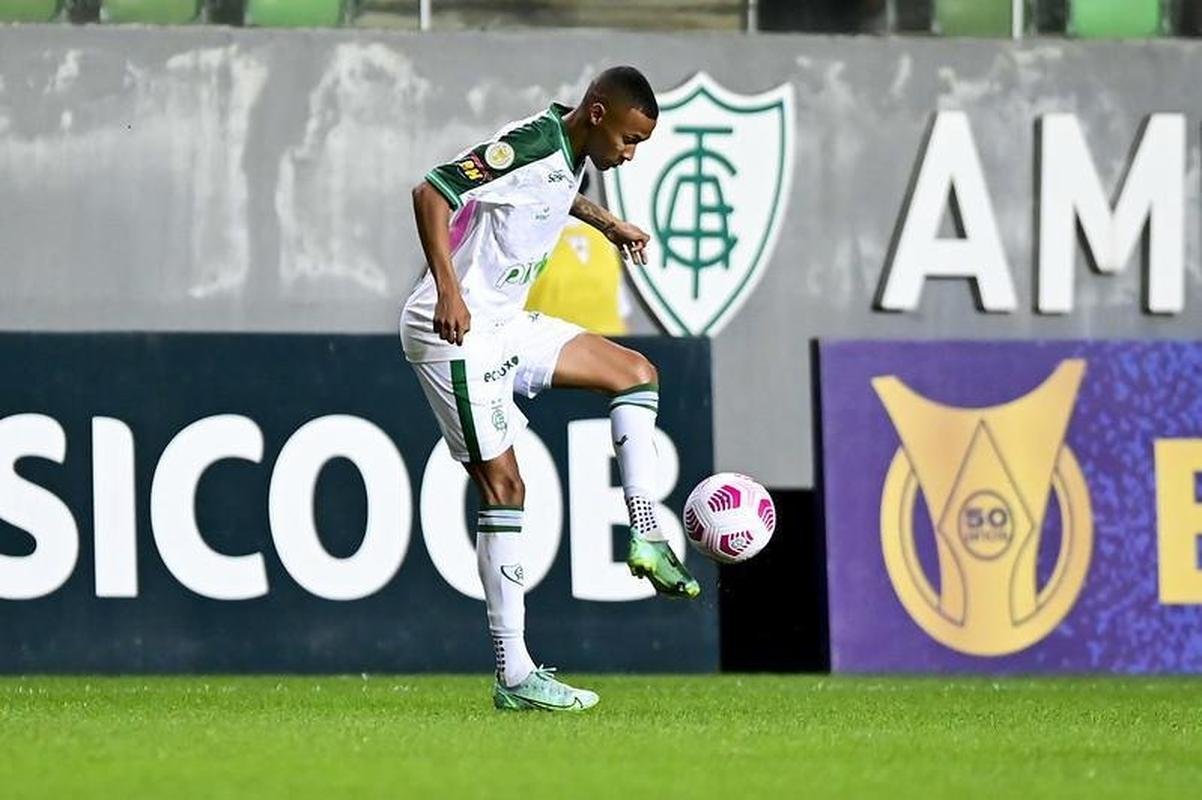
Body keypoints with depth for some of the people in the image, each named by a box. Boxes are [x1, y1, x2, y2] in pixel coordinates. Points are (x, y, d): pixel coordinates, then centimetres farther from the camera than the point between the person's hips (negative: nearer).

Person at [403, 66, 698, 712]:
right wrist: (448, 289, -37)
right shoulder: (532, 146, -21)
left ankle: (645, 538, 7)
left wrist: (607, 223, 30)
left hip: (504, 327, 10)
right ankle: (514, 677, -8)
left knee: (635, 373, 11)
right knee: (502, 484, -10)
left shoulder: (569, 153, 8)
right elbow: (432, 194, -30)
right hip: (455, 330, -10)